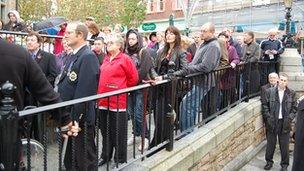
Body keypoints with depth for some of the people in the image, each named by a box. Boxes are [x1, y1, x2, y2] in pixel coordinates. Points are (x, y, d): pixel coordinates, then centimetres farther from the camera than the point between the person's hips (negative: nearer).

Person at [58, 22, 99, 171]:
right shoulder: (73, 56, 13)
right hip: (68, 115, 9)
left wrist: (75, 119, -22)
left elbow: (84, 91, -23)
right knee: (69, 158, 23)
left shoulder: (88, 57, -17)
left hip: (80, 118, -9)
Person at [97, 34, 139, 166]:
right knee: (105, 130, 16)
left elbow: (134, 78, -5)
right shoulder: (106, 59, 13)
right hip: (103, 100, 7)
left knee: (118, 132, 5)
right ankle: (105, 155, 32)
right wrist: (100, 92, 16)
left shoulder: (125, 59, -7)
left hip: (118, 101, -6)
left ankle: (120, 158, 20)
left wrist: (122, 88, 3)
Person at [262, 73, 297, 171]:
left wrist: (289, 118, -8)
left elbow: (294, 108, 4)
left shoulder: (291, 93, 2)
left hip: (284, 123, 0)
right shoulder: (269, 91, -1)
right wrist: (268, 117, -8)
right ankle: (269, 161, 28)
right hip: (272, 122, 0)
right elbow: (264, 105, 1)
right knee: (270, 143, 11)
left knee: (284, 145, 8)